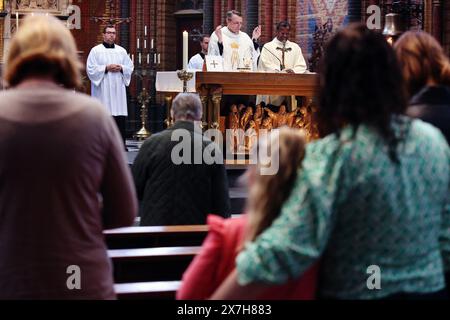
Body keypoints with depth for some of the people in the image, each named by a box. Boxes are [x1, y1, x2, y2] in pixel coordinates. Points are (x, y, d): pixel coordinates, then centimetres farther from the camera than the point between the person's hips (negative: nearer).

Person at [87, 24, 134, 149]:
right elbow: (90, 69, -5)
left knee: (121, 116, -2)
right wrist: (106, 68, -13)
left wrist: (121, 68, -6)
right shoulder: (96, 50, 3)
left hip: (118, 89, 3)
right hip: (102, 89, -3)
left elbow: (130, 67, 14)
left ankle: (121, 143, 2)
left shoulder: (121, 51, 14)